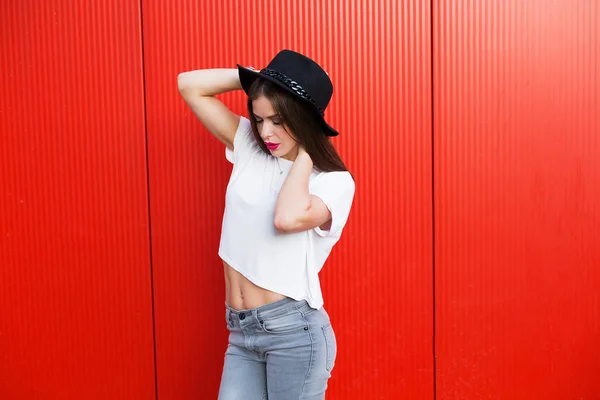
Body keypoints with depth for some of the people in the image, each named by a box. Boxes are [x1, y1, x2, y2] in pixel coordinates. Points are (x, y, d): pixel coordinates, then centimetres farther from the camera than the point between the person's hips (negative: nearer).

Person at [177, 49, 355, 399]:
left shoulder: (334, 181, -9)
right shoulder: (249, 147, 4)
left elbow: (288, 218, -30)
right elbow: (189, 85, 5)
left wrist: (305, 153, -15)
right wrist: (255, 76, -1)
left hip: (293, 329, -4)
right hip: (241, 330, 5)